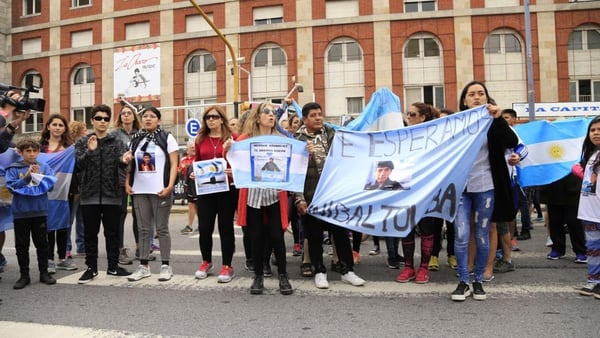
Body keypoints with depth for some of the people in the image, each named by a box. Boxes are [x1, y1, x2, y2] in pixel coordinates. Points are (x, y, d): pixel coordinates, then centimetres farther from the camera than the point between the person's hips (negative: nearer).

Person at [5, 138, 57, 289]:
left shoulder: (44, 167, 1)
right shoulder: (13, 168, -1)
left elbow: (50, 184, -5)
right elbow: (11, 187, -10)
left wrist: (38, 176, -17)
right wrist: (27, 177, -18)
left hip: (40, 211, 1)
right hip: (20, 212, 0)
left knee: (42, 243, 9)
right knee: (22, 245, 8)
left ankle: (44, 273, 20)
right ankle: (24, 276, 18)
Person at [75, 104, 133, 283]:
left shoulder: (117, 143, 6)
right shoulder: (82, 142, 6)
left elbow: (120, 161, -11)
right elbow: (78, 164, -6)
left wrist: (124, 160, -35)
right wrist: (89, 151, -25)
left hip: (112, 195, 0)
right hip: (89, 195, 0)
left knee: (113, 233, 7)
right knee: (90, 234, 7)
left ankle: (113, 266, 18)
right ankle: (91, 268, 18)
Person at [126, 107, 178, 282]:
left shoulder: (167, 138, 0)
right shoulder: (136, 139, 12)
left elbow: (174, 164, -4)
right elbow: (130, 164, 16)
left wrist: (170, 186, -15)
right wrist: (127, 183, 3)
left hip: (160, 190, -4)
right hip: (139, 191, 4)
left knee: (162, 228, 1)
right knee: (143, 229, 8)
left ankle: (166, 266, 9)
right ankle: (143, 266, 16)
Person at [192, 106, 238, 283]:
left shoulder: (233, 137, -3)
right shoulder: (200, 139, 9)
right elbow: (197, 162, 15)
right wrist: (193, 173, -4)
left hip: (227, 188, -3)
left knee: (225, 227, 5)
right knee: (204, 227, 7)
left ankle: (227, 266, 16)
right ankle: (206, 262, 29)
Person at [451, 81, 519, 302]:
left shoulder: (492, 123, 3)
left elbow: (512, 143, -13)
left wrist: (498, 118, -22)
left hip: (486, 188, 0)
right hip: (460, 188, 0)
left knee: (482, 237, 7)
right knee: (461, 236, -5)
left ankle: (478, 281, 22)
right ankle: (463, 281, 10)